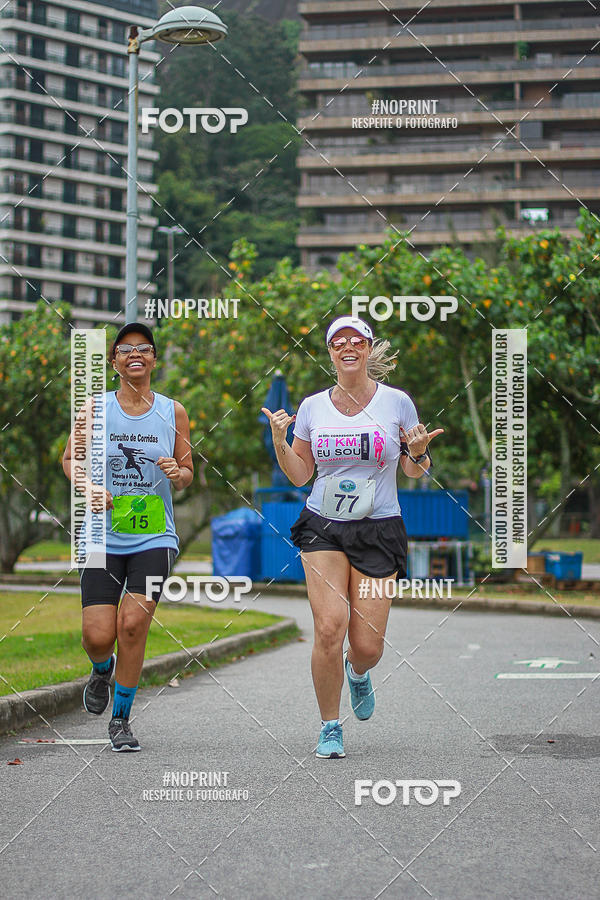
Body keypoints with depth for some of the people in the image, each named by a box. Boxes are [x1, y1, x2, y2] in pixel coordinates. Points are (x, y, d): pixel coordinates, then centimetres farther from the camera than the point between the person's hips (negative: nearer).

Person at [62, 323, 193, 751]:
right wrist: (88, 488, -9)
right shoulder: (95, 408, 1)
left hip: (154, 539, 0)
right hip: (103, 537, 0)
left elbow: (187, 475, 11)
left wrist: (177, 473, -12)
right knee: (98, 636, -6)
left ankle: (121, 719, 7)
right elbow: (71, 459, 11)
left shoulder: (174, 412, 4)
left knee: (132, 624, -13)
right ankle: (103, 669, 33)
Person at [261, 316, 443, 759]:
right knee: (329, 629, -15)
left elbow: (415, 471, 9)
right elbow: (299, 475, 12)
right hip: (323, 529, 1)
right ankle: (330, 727, 4)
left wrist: (417, 453, -13)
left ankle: (358, 673, 35)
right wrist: (279, 440, -4)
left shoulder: (396, 402, 1)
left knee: (367, 646, -4)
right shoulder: (312, 407, 6)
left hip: (379, 532, -1)